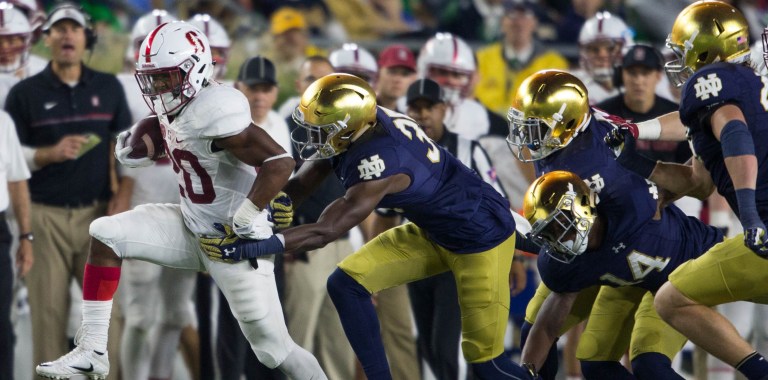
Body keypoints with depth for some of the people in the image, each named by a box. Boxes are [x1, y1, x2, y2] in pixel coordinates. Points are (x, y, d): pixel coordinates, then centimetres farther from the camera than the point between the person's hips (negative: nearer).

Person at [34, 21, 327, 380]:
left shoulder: (214, 111, -26)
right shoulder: (176, 108, 0)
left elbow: (279, 162, -33)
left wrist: (243, 223, -27)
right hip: (192, 229, 9)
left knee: (273, 347, -3)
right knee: (105, 235, -1)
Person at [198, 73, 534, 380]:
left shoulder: (380, 161, -37)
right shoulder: (352, 129, -13)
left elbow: (324, 233, -35)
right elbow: (301, 185, -4)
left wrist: (249, 248, -36)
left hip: (482, 236, -9)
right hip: (432, 231, 9)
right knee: (347, 283, -4)